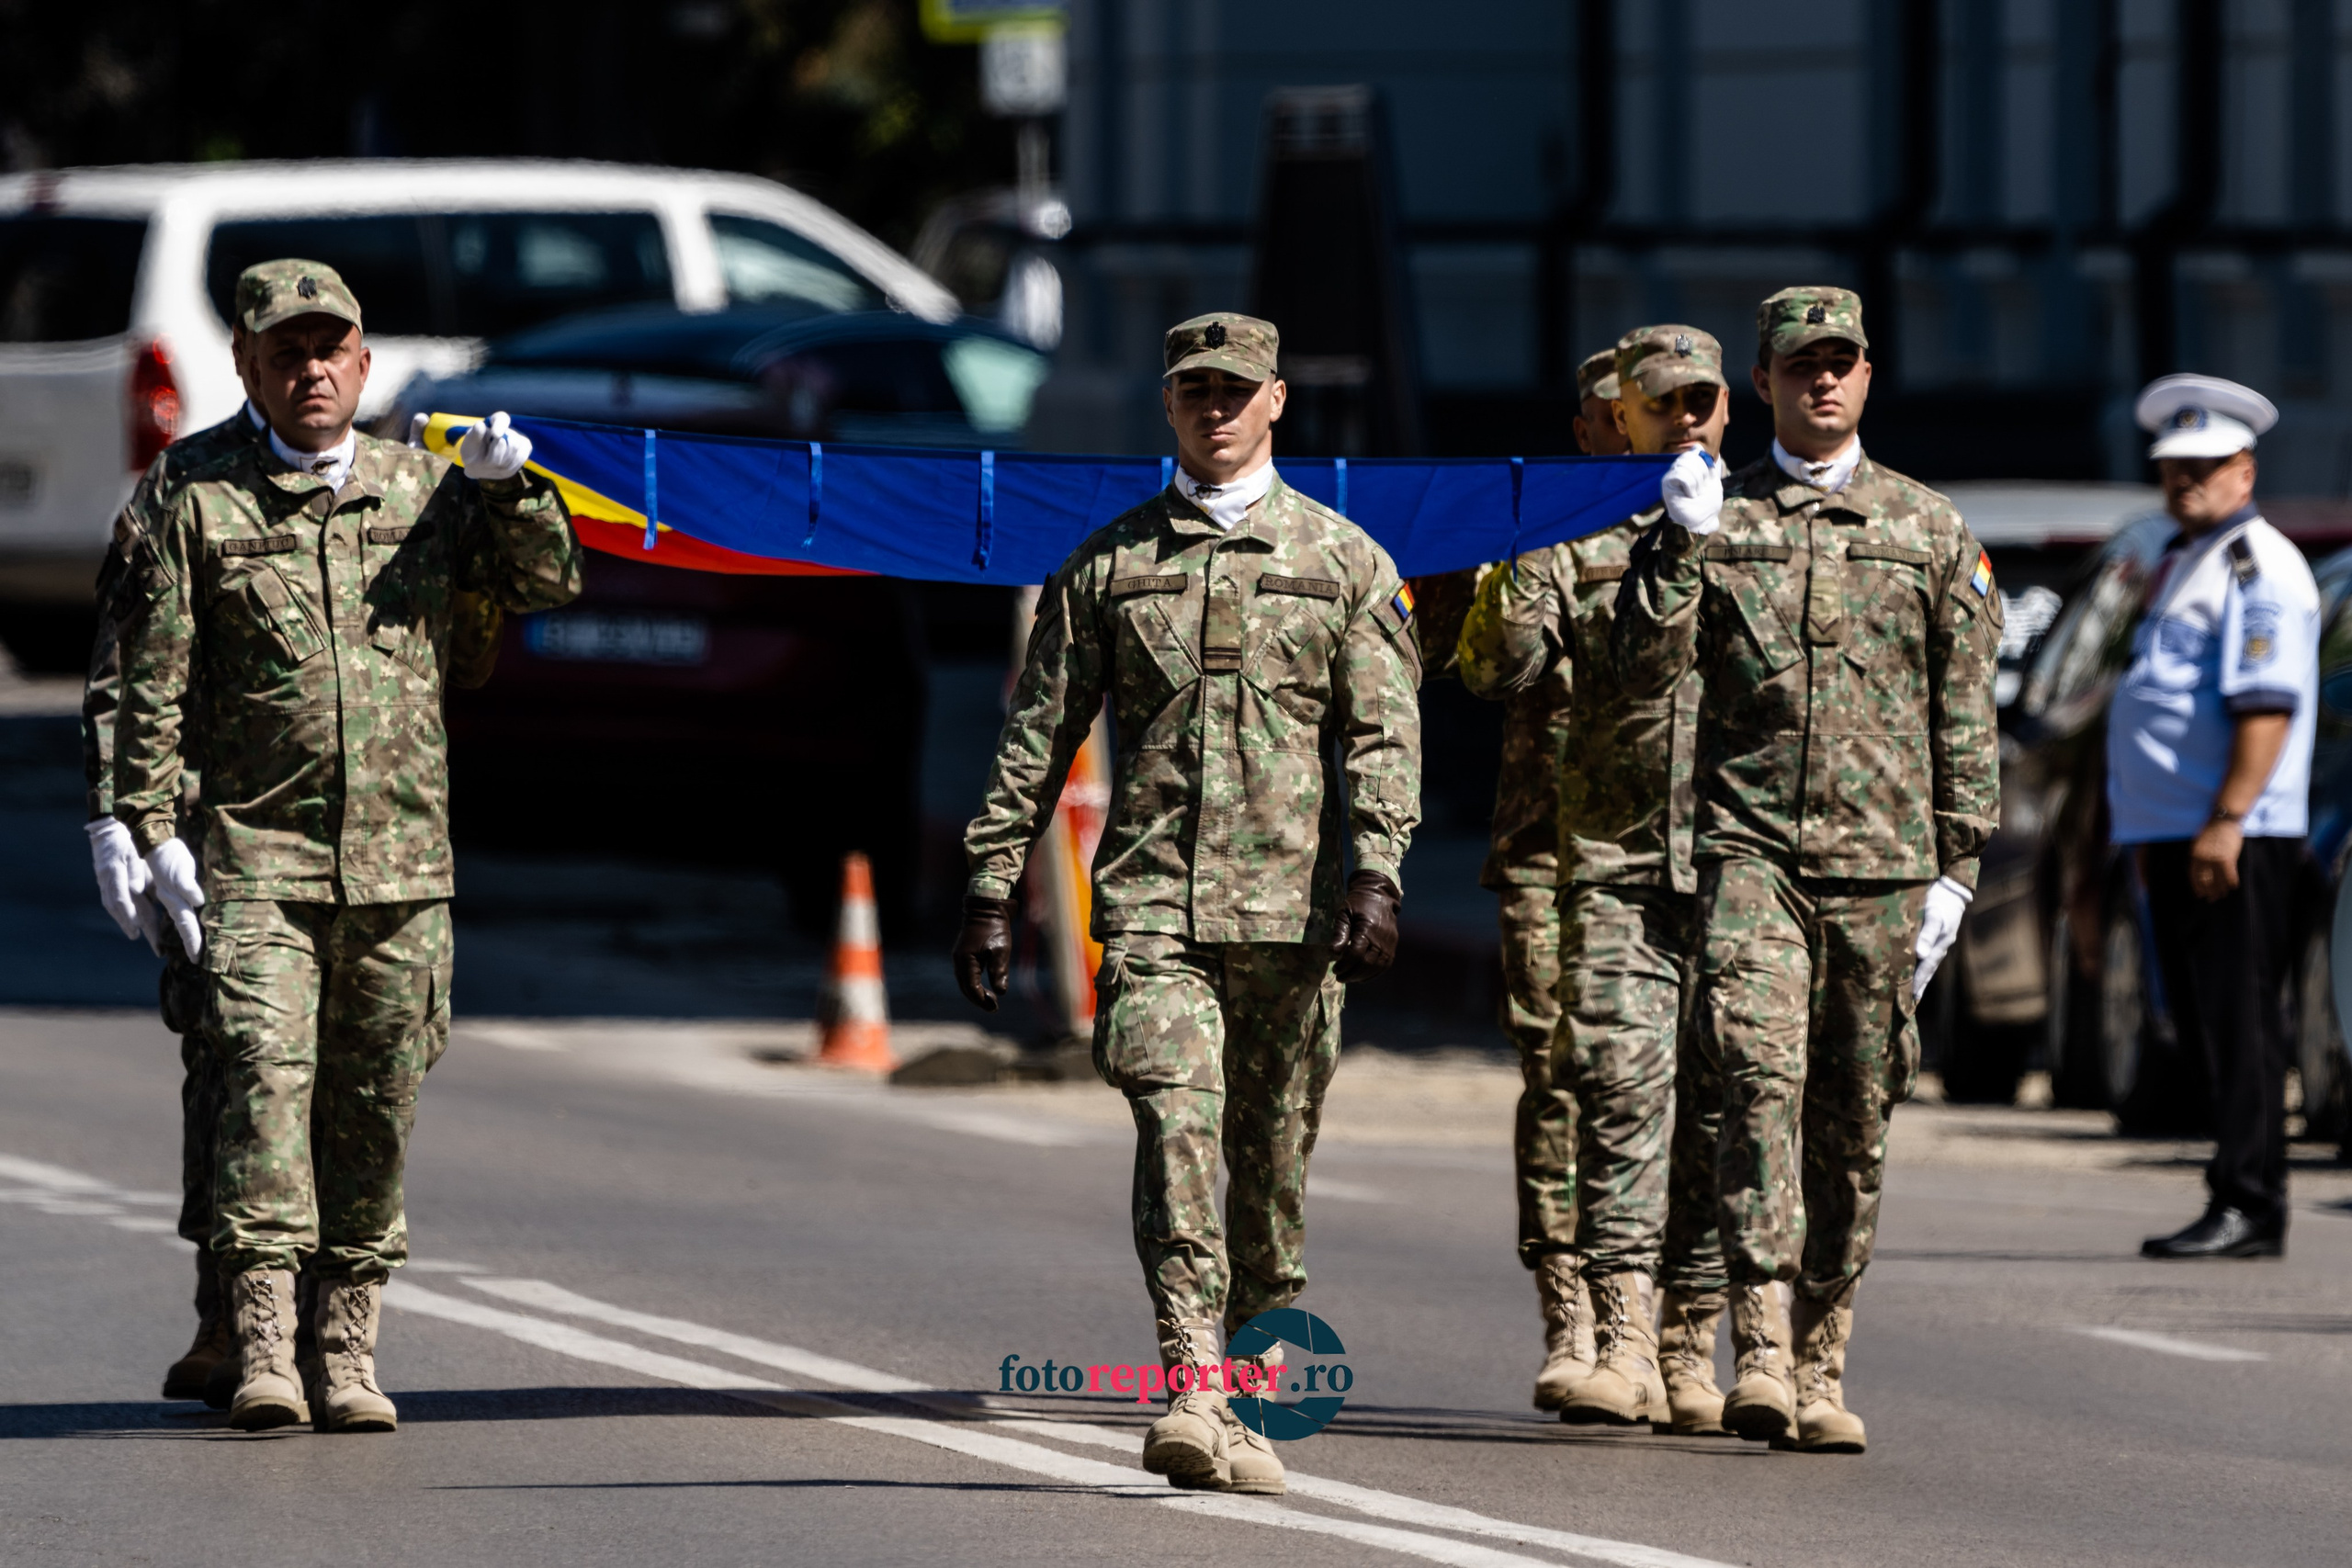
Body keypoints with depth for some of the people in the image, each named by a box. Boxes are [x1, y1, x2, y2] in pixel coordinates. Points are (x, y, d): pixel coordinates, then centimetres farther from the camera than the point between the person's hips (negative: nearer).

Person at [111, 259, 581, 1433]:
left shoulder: (426, 490, 11)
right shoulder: (204, 514, 3)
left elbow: (546, 582, 12)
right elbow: (152, 681, 3)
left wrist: (508, 489, -7)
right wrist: (151, 827, -4)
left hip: (402, 860, 3)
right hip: (260, 859, -3)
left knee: (376, 1105, 6)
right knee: (264, 1077, -16)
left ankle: (349, 1350, 16)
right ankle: (262, 1348, -20)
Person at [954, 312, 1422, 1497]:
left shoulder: (1344, 562, 8)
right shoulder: (1108, 564, 11)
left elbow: (1384, 734, 1)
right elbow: (1038, 733, 12)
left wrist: (1375, 873, -13)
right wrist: (991, 886, 7)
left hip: (1291, 908, 1)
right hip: (1151, 899, -1)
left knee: (1271, 1154, 7)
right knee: (1177, 1122, -18)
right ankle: (1192, 1393, -28)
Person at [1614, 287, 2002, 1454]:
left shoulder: (1931, 531, 10)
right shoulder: (1713, 519, 8)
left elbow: (1965, 715, 10)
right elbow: (1645, 669, -2)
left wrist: (1956, 867, 4)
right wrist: (1684, 544, -13)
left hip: (1881, 867, 2)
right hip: (1749, 849, -2)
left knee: (1854, 1120, 5)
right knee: (1759, 1080, -18)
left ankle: (1818, 1369, 15)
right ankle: (1761, 1354, -24)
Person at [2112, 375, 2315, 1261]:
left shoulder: (2258, 564, -8)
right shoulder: (2178, 566, 22)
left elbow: (2268, 703, -18)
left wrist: (2226, 822, -25)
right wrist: (2149, 835, 22)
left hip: (2235, 838, -10)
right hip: (2174, 836, 10)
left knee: (2237, 1020, -10)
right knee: (2201, 1024, 9)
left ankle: (2247, 1205, -11)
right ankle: (2243, 1208, 13)